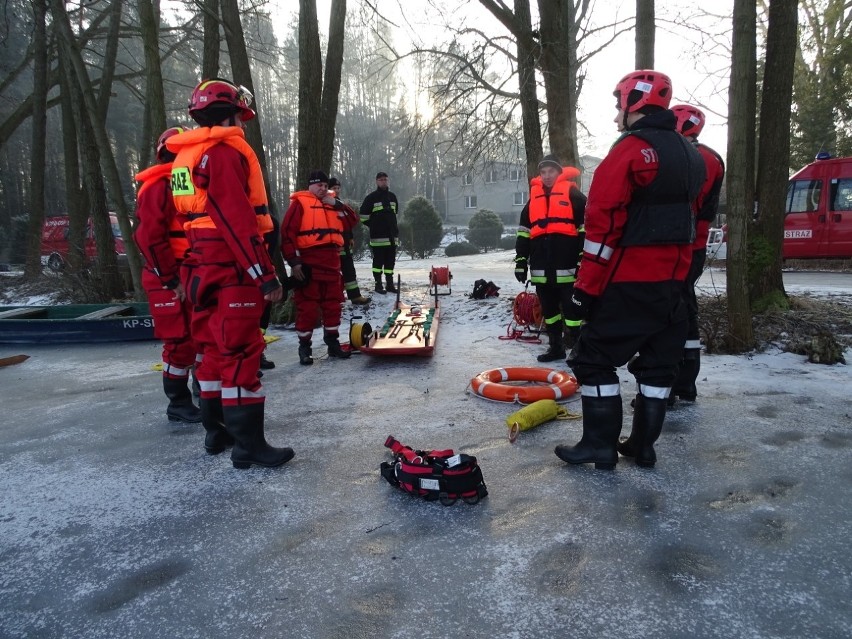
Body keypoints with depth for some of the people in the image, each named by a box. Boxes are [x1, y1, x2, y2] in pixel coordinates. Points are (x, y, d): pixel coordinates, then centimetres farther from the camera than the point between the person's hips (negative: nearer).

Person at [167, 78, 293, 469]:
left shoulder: (186, 156, 18)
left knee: (215, 348, 16)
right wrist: (266, 274, -21)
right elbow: (237, 220, -21)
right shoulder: (225, 151, -11)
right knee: (242, 352, -7)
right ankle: (248, 445, -2)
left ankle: (217, 432, 26)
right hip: (232, 269, -10)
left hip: (202, 267, 10)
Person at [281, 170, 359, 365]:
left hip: (331, 263, 6)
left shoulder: (332, 204, 20)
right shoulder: (300, 203, -1)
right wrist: (293, 261, -15)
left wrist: (338, 205, 0)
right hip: (308, 263, -6)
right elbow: (287, 232, -9)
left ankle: (333, 343, 21)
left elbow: (352, 221, 12)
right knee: (308, 306, -3)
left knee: (332, 305, 11)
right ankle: (304, 347, 8)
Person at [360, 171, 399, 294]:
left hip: (392, 234, 5)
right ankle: (378, 285, 3)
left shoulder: (392, 197, 13)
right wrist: (374, 226, 3)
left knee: (391, 260, 7)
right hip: (378, 236, -5)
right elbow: (364, 215, -3)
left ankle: (390, 284, 14)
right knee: (378, 260, -2)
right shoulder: (372, 197, -4)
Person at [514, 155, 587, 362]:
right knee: (548, 309, 13)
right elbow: (524, 232, 16)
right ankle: (556, 347, 24)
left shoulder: (573, 194, -1)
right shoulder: (534, 198, 16)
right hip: (542, 268, 6)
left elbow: (587, 227, -4)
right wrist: (520, 261, 10)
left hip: (567, 266, -6)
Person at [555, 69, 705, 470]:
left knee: (594, 358, 2)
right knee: (659, 361, 13)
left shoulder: (630, 150, -13)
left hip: (628, 284, -8)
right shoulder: (690, 156, 14)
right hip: (672, 281, 9)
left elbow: (603, 225, -19)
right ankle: (643, 445, 23)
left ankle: (600, 445, 6)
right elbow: (686, 220, 18)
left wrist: (585, 287, -16)